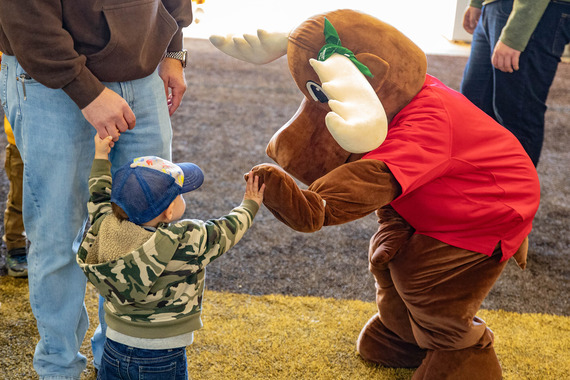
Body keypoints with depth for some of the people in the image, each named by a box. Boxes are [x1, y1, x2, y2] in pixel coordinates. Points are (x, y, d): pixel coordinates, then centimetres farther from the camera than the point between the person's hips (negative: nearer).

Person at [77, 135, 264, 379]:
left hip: (115, 347, 5)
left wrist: (101, 157, 26)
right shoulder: (188, 242, -18)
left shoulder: (107, 229, -7)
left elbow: (100, 199, 14)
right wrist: (249, 206, 20)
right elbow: (224, 232, 1)